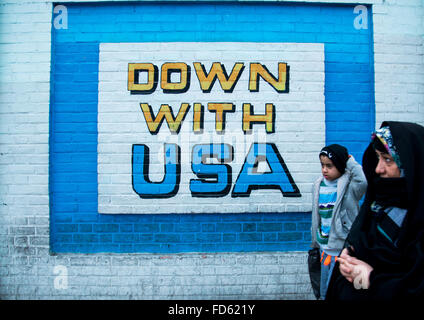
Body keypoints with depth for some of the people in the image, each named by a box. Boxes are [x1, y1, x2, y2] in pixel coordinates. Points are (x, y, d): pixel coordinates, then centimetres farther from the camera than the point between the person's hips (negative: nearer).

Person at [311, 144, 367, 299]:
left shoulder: (349, 186, -14)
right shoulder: (319, 185, 2)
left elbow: (365, 180, -38)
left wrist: (350, 161, -24)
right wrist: (315, 240, 18)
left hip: (342, 246, -5)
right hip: (324, 245, 6)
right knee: (324, 282, 21)